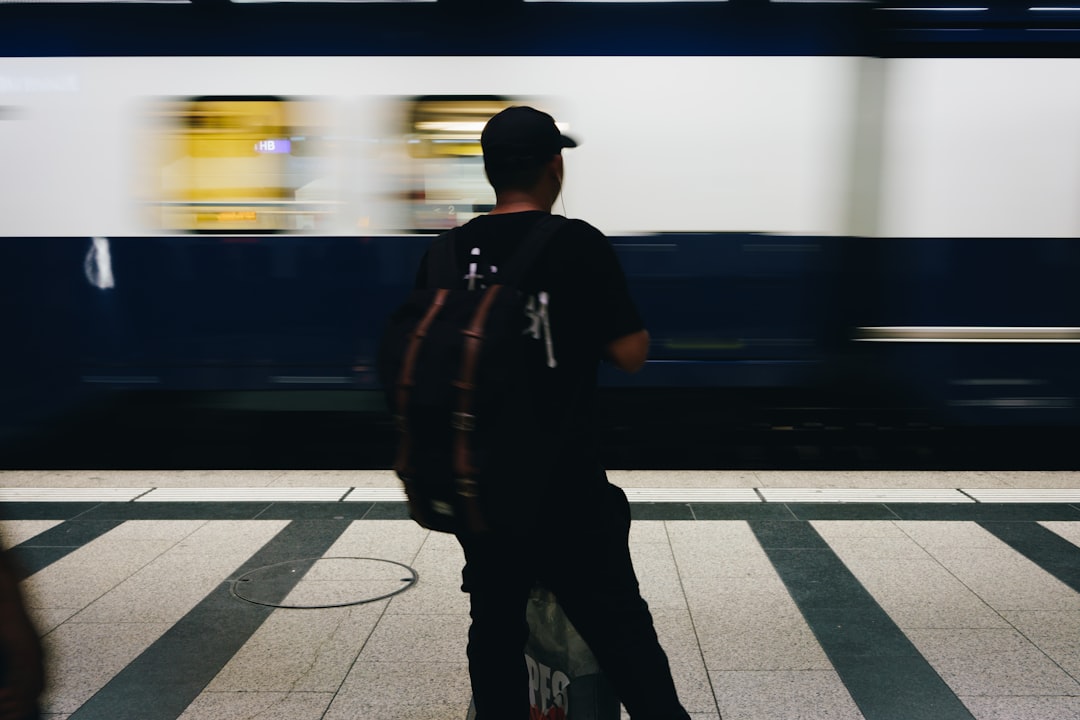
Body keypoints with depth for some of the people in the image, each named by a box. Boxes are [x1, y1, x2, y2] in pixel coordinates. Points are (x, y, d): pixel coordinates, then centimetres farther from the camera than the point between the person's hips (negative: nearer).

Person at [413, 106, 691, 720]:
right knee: (619, 628, 6)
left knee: (496, 628, 15)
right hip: (565, 485, -4)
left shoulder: (447, 253, 1)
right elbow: (631, 354, -10)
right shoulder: (580, 244, -11)